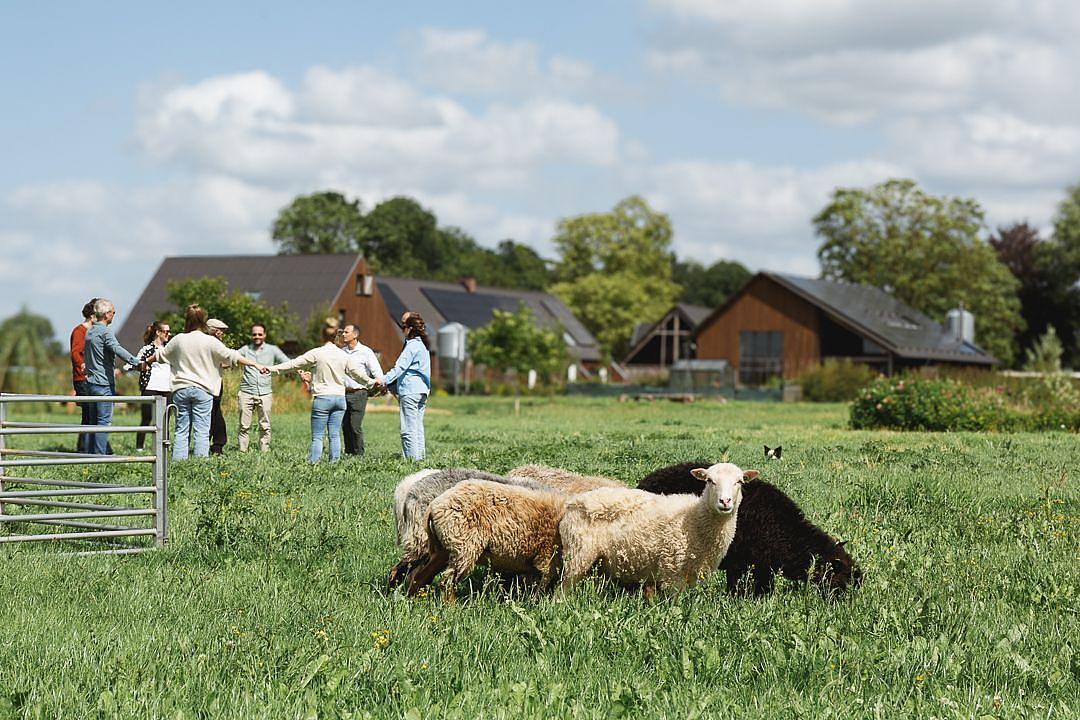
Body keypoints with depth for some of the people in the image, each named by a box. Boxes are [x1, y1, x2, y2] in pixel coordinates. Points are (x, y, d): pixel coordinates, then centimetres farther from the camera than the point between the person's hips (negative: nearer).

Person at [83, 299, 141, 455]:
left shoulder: (89, 332, 16)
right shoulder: (105, 332, -12)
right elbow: (118, 350, -28)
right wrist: (137, 362, -33)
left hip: (91, 382, 9)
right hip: (104, 383, -9)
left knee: (94, 420, 12)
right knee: (104, 421, -8)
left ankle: (92, 454, 13)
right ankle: (100, 455, -11)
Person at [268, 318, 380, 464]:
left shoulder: (316, 353, -7)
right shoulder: (344, 356, 6)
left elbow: (294, 363, -3)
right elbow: (358, 373, 15)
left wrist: (273, 368, 5)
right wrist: (371, 383, 33)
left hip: (322, 398, -4)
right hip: (340, 397, 4)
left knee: (317, 436, -3)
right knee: (335, 435, 7)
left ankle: (313, 462, -8)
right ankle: (334, 462, 5)